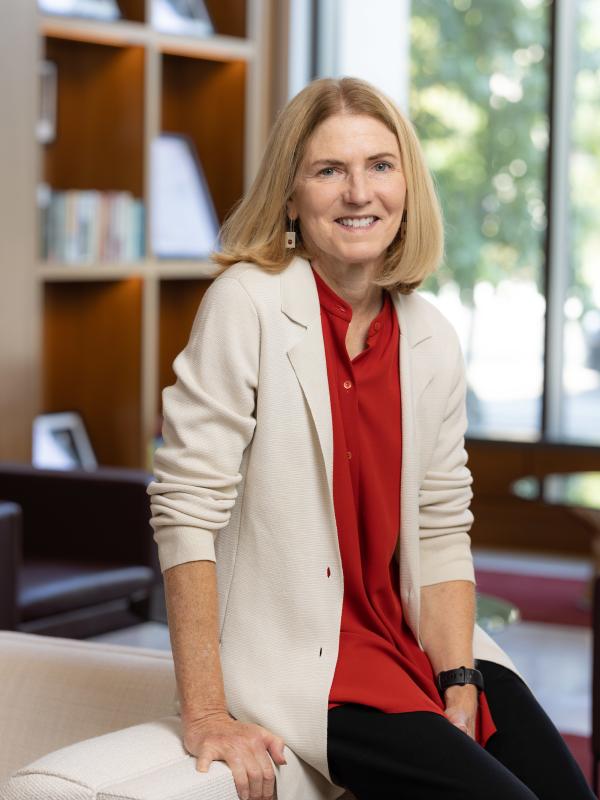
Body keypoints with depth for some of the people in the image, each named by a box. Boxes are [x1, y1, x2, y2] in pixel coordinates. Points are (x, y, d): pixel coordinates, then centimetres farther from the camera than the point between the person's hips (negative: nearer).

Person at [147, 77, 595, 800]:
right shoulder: (246, 305, -11)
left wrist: (459, 689, -5)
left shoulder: (433, 341, 6)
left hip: (415, 643, 6)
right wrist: (206, 714, -18)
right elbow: (186, 507, -14)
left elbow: (441, 529, 8)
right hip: (298, 660, -5)